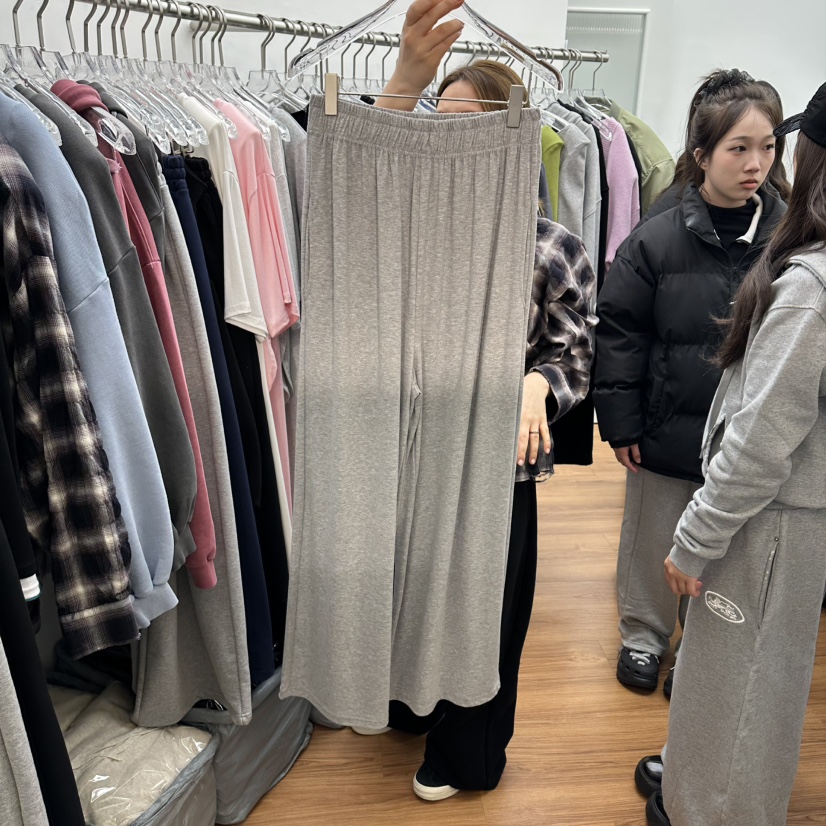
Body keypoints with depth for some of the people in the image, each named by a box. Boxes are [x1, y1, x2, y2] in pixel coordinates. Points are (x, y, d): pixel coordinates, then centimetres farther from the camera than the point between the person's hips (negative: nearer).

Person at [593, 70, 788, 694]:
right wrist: (622, 424, -7)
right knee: (654, 543, 15)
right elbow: (620, 333, -6)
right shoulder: (658, 240, -9)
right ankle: (644, 636, 40)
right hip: (669, 431, -1)